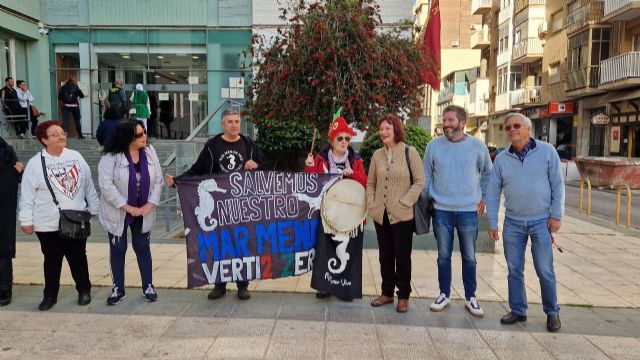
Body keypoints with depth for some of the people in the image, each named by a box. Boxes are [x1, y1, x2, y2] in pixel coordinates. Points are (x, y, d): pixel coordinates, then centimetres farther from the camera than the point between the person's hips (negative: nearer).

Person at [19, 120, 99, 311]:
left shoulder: (76, 157, 0)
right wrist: (26, 220, -3)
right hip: (48, 224, -1)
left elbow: (88, 185, 6)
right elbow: (27, 195, -3)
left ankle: (84, 290, 27)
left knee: (78, 257, 12)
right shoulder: (35, 163, -7)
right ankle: (50, 295, 28)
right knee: (52, 261, 12)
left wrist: (94, 209, 8)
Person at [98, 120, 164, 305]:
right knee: (118, 250, 9)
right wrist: (127, 207, -20)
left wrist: (150, 204, -12)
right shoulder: (111, 157, -17)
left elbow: (158, 180, -3)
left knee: (142, 248, 12)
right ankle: (118, 289, 24)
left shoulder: (149, 152, -6)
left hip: (143, 212, 3)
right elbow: (106, 185, -21)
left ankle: (148, 286, 24)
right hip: (118, 212, -2)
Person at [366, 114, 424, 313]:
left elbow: (420, 181, -6)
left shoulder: (409, 152, -5)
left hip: (402, 215, -4)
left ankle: (403, 296, 19)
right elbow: (370, 182, 14)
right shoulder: (377, 155, 7)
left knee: (402, 256, 6)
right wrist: (371, 203, 2)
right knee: (385, 256, 13)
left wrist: (405, 202, -12)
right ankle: (387, 293, 27)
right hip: (380, 214, 4)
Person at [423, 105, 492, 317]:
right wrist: (427, 199, 6)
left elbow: (487, 174, 11)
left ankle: (471, 298, 23)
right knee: (443, 256, 10)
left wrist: (483, 198, 9)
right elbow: (427, 176, 8)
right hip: (442, 210, 1)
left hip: (469, 211, 0)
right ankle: (444, 295, 24)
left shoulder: (477, 146, -2)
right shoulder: (434, 145, -1)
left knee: (469, 257, 9)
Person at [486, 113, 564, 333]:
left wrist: (556, 215, -6)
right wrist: (492, 223, 2)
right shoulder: (501, 159, 2)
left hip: (541, 221, -2)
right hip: (512, 223, 3)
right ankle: (517, 310, 24)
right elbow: (493, 192, 4)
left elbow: (557, 184, -2)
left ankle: (552, 312, 23)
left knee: (545, 270, 4)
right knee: (514, 270, 10)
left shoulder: (547, 151, -4)